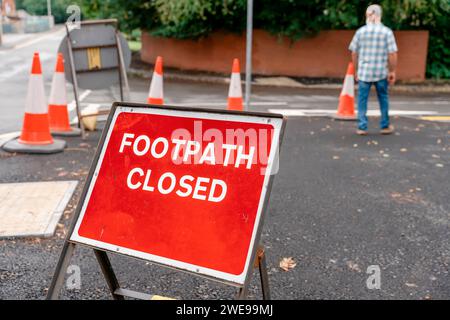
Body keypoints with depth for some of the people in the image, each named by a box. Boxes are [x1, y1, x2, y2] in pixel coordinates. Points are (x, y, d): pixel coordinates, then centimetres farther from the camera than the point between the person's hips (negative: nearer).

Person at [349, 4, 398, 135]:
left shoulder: (360, 31, -1)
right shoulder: (387, 32, -5)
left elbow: (354, 53, 3)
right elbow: (392, 54, -7)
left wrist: (356, 70, 13)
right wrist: (392, 71, 3)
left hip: (364, 72, 0)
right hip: (381, 72, 0)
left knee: (362, 100, 9)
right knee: (383, 99, 15)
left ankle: (362, 127, 7)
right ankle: (385, 126, 24)